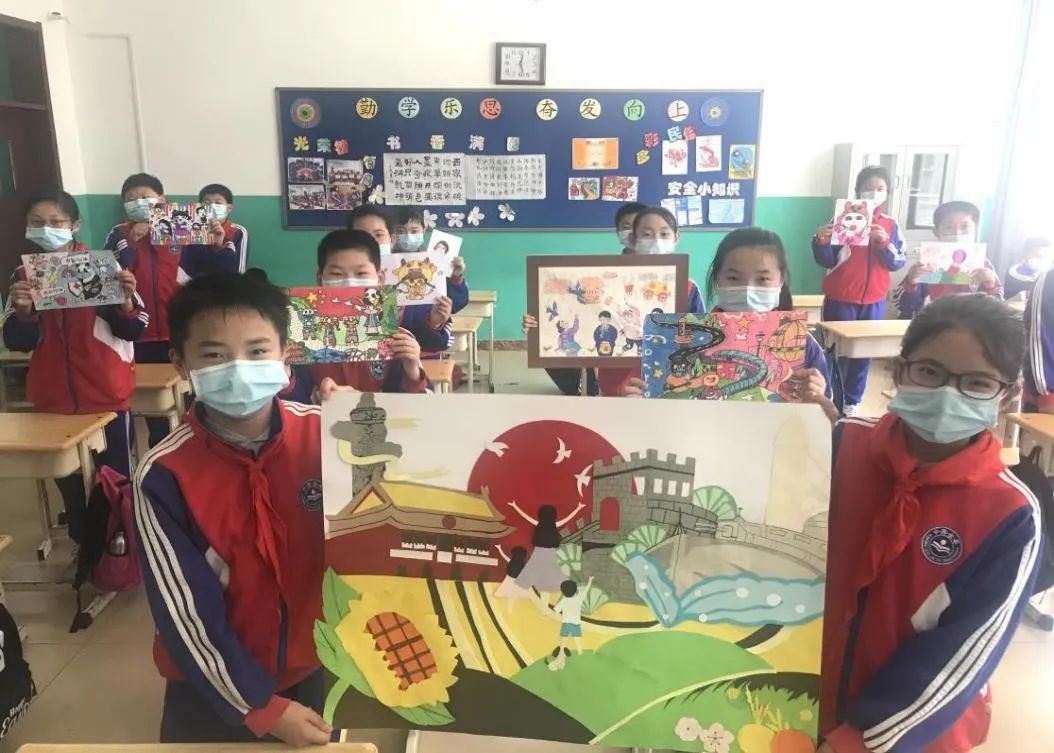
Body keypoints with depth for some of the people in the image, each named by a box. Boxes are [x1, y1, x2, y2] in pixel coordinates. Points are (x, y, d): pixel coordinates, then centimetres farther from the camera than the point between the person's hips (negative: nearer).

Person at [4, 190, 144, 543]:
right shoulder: (23, 276, 2)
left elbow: (133, 330, -7)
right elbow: (17, 343, 0)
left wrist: (126, 300, -25)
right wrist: (23, 311, -19)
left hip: (108, 397, -3)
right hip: (55, 401, 3)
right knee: (69, 482, 15)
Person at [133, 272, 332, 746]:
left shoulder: (324, 436, -15)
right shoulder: (163, 475, -18)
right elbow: (185, 613, -13)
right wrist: (261, 707, -12)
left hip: (317, 669, 2)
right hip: (212, 690, -1)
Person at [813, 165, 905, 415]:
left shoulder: (891, 225, 4)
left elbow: (898, 263, -1)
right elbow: (827, 261, -6)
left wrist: (884, 242, -17)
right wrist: (822, 242, -24)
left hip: (874, 301, 4)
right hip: (840, 299, -3)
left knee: (865, 352, 11)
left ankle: (852, 402, 23)